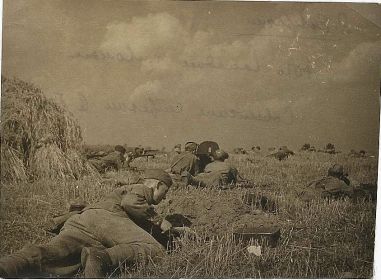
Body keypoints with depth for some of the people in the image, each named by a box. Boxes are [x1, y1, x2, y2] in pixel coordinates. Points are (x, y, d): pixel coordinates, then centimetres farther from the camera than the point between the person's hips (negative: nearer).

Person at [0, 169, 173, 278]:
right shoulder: (143, 189, 20)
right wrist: (158, 220, 8)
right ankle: (101, 258, -42)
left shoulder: (123, 190, 46)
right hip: (104, 218, -7)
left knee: (45, 256, -19)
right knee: (154, 250, -18)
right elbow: (130, 202, -3)